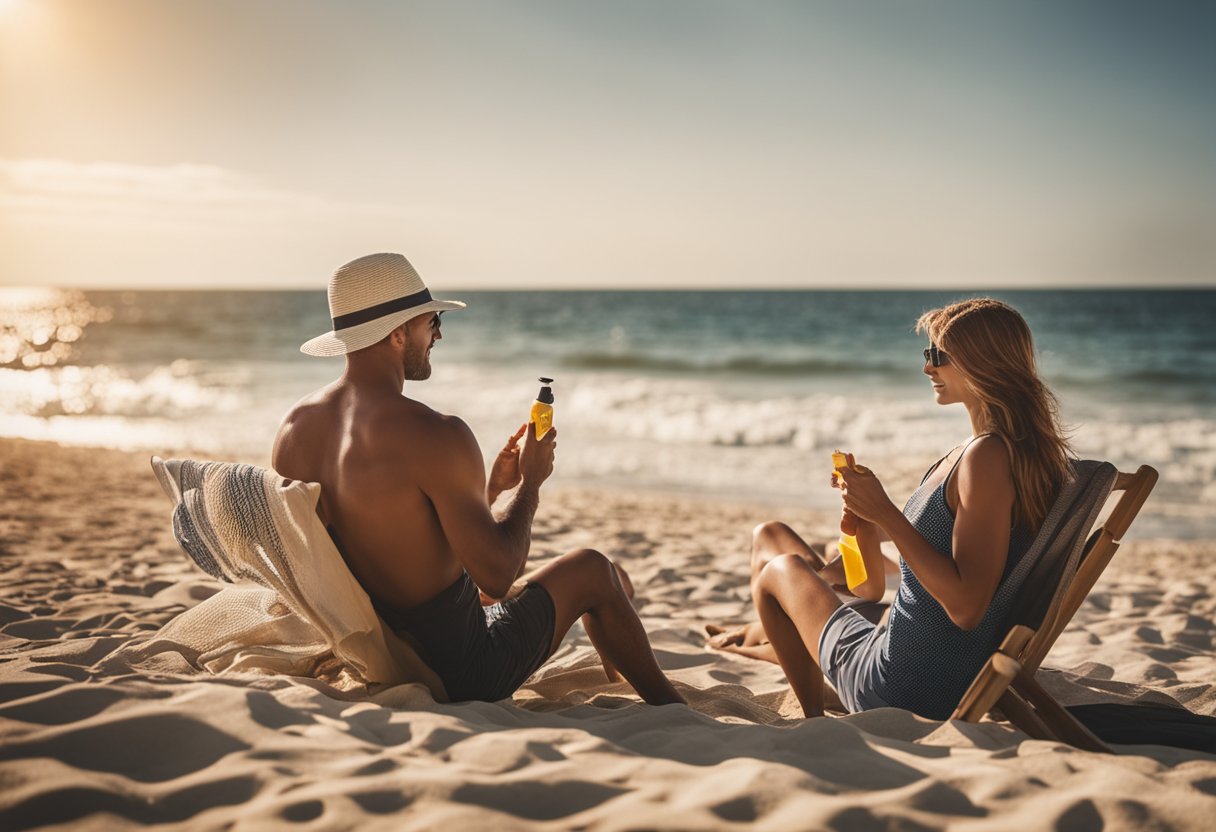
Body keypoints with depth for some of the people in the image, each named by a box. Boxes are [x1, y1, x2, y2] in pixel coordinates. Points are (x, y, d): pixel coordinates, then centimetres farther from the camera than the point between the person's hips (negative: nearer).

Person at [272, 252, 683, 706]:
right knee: (592, 568, 14)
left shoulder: (292, 430, 0)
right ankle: (670, 708, 36)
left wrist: (491, 488, 12)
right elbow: (498, 575, -23)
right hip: (462, 675, -8)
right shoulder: (434, 435, -27)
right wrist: (531, 482, -6)